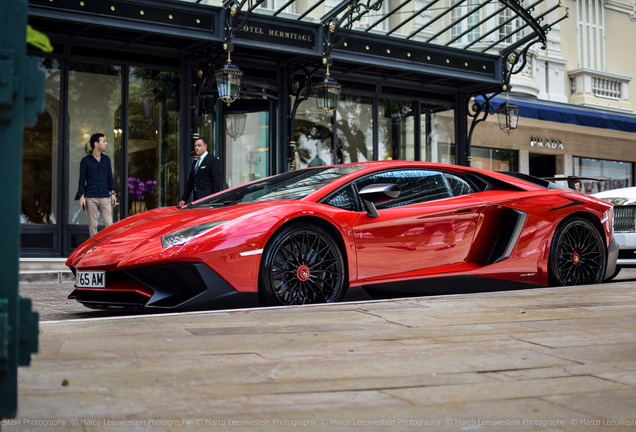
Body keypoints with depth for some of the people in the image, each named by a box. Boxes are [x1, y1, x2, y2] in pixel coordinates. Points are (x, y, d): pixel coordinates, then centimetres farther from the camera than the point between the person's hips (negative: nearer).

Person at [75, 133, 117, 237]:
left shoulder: (106, 159, 11)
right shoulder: (85, 160, 1)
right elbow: (82, 179, 2)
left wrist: (113, 193, 9)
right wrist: (81, 196, -5)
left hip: (105, 197, 2)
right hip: (90, 198, -2)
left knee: (109, 224, -4)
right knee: (93, 225, 1)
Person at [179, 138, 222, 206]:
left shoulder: (213, 160, -3)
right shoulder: (195, 163, 22)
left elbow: (217, 181, -10)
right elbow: (190, 182, 22)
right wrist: (183, 199, 14)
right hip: (196, 199, 7)